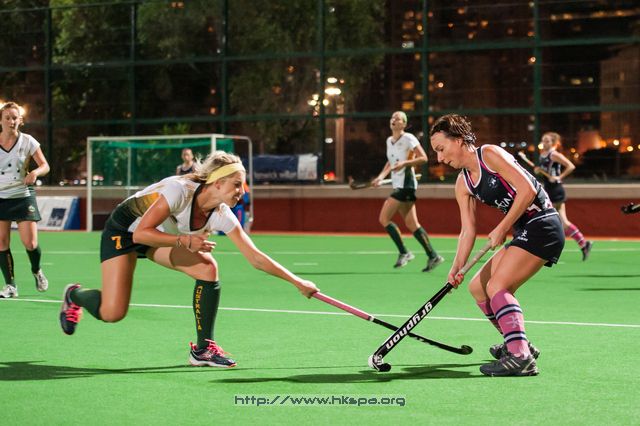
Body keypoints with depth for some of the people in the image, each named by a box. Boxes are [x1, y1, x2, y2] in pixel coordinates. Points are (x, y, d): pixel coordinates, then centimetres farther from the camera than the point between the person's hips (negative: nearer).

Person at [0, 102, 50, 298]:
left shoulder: (28, 141, -4)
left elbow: (45, 166, -1)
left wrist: (35, 172, -22)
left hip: (23, 196, -2)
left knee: (30, 243, -7)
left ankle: (36, 271, 24)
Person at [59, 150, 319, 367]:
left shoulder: (222, 216, -18)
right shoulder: (179, 190, -35)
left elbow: (255, 258, -14)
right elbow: (141, 233, -35)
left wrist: (296, 281, -19)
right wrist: (186, 241, -39)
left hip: (163, 236, 6)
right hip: (124, 229, -6)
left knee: (208, 268, -20)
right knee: (112, 313, -16)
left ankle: (203, 348, -9)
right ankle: (74, 295, 19)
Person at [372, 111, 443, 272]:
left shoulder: (408, 138, -9)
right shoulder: (389, 140, 15)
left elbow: (423, 158, -12)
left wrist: (404, 163, -22)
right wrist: (381, 177, 12)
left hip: (406, 184, -8)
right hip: (397, 185, 8)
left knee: (384, 218, -11)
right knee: (411, 224, 6)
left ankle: (404, 252, -5)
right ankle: (433, 256, 9)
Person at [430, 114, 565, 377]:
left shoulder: (490, 154, -12)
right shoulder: (463, 184, 12)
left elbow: (527, 189, -18)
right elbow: (468, 230, 7)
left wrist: (501, 229, -16)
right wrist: (456, 268, -6)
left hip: (543, 225, -10)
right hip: (523, 233, 10)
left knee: (497, 287, -21)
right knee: (477, 287, 13)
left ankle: (521, 358, -28)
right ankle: (516, 343, 25)